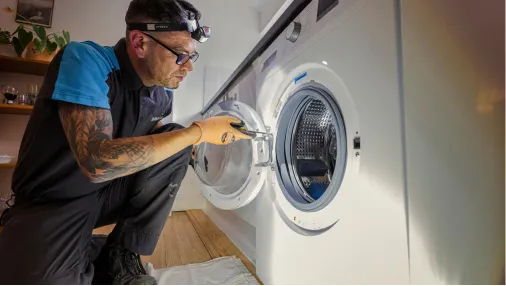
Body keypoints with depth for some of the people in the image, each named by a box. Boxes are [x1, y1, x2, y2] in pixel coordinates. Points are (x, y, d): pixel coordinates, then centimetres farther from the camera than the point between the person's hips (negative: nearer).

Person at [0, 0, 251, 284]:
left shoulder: (163, 94, -4)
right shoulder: (84, 60, -22)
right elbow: (97, 163, -34)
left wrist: (190, 142, -9)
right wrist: (198, 131, -30)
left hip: (110, 191, 6)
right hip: (51, 202, -5)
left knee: (179, 146, -14)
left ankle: (122, 255, -4)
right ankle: (84, 261, 6)